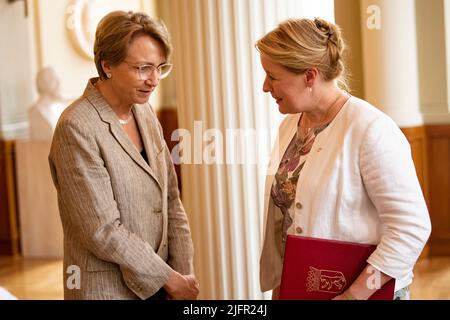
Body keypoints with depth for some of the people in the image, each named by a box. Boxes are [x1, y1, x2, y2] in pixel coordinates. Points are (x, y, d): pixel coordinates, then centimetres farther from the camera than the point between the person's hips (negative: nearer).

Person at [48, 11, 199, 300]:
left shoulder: (145, 111, 5)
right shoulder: (76, 128, -18)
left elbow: (171, 200, 6)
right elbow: (103, 231, -19)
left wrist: (184, 274, -2)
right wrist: (169, 279, -12)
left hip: (157, 282, 6)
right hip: (108, 288, -6)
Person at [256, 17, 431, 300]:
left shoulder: (370, 129, -19)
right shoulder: (289, 125, 4)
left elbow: (412, 227, -21)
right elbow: (282, 217, 9)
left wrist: (352, 295, -22)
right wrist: (278, 287, 7)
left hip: (369, 292, -6)